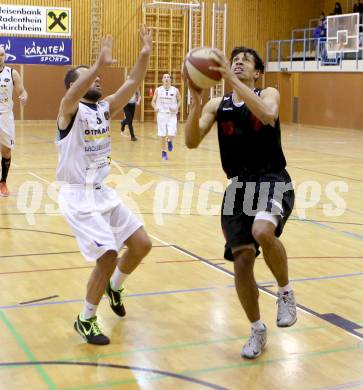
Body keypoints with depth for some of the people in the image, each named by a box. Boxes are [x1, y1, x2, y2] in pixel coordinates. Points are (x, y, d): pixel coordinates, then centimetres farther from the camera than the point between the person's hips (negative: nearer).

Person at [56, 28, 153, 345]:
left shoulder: (106, 107, 7)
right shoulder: (70, 109, -12)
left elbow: (132, 85, -5)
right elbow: (74, 93, -35)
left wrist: (145, 55, -19)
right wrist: (100, 64, -50)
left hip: (103, 192, 8)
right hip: (78, 197, -7)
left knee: (141, 244, 7)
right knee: (107, 257, -14)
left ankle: (114, 287, 35)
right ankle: (85, 320, 7)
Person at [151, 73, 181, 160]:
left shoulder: (175, 90, -1)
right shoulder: (158, 90, 0)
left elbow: (179, 101, 10)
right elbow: (153, 101, 6)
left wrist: (176, 108, -9)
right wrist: (155, 107, -15)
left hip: (172, 115, 0)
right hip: (161, 114, 1)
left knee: (171, 134, -14)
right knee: (162, 135, 3)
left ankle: (169, 141, 22)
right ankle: (164, 153, 19)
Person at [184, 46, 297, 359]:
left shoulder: (268, 94, 1)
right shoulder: (217, 105, 8)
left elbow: (267, 115, -25)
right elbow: (192, 142, -5)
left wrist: (232, 80, -29)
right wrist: (196, 100, -19)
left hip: (273, 181, -3)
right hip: (239, 186, 4)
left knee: (263, 231, -34)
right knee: (242, 261, 0)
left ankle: (285, 292, -4)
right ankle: (257, 330, 23)